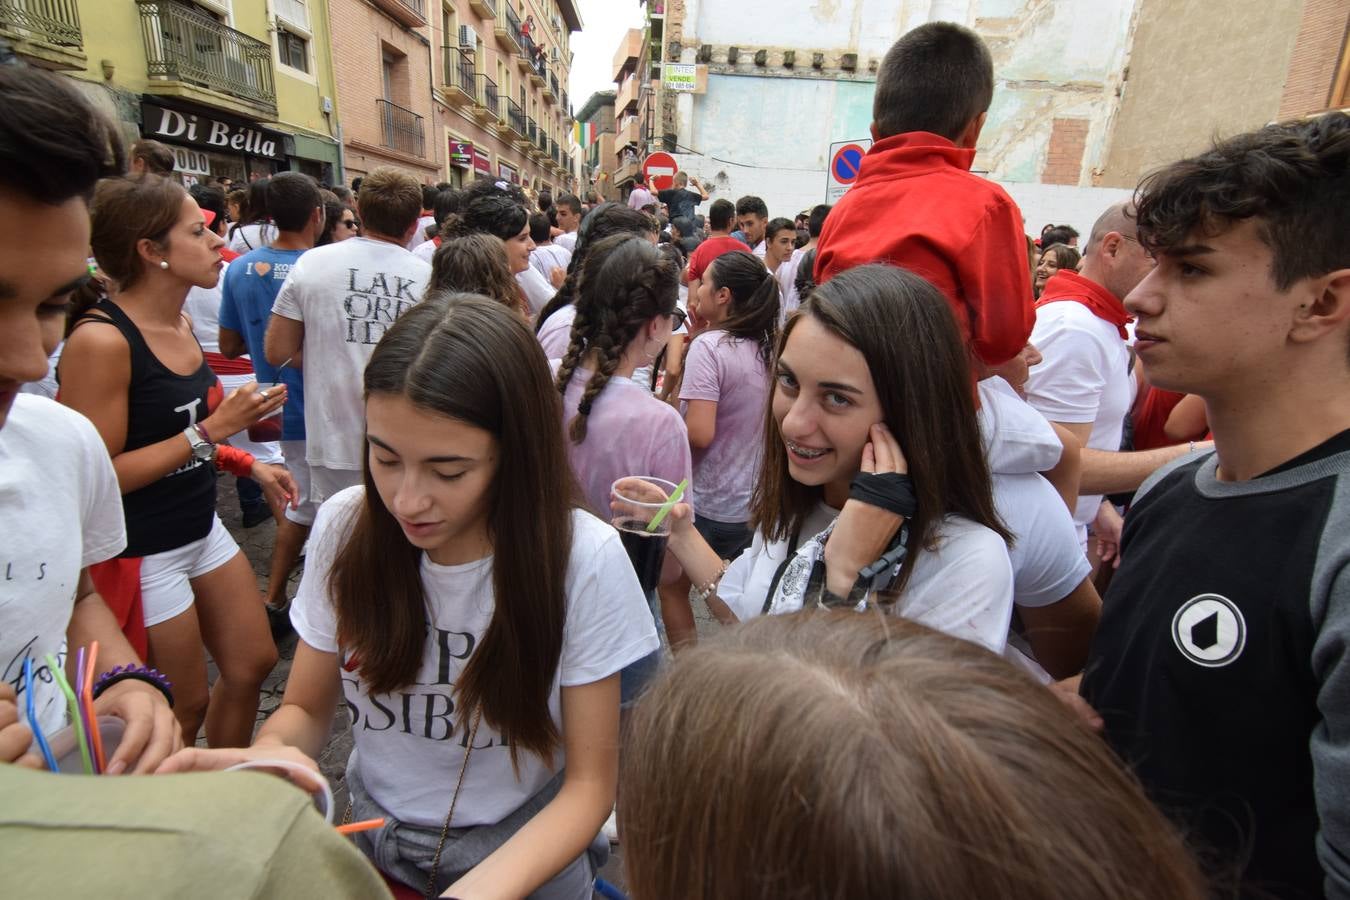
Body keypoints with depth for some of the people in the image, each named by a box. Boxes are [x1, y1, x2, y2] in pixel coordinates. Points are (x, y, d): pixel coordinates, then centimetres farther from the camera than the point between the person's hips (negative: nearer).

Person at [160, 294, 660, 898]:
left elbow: (589, 784, -17)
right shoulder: (345, 527, -17)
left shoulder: (585, 561, -26)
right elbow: (306, 708, -4)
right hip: (370, 839, 2)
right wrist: (266, 754, -24)